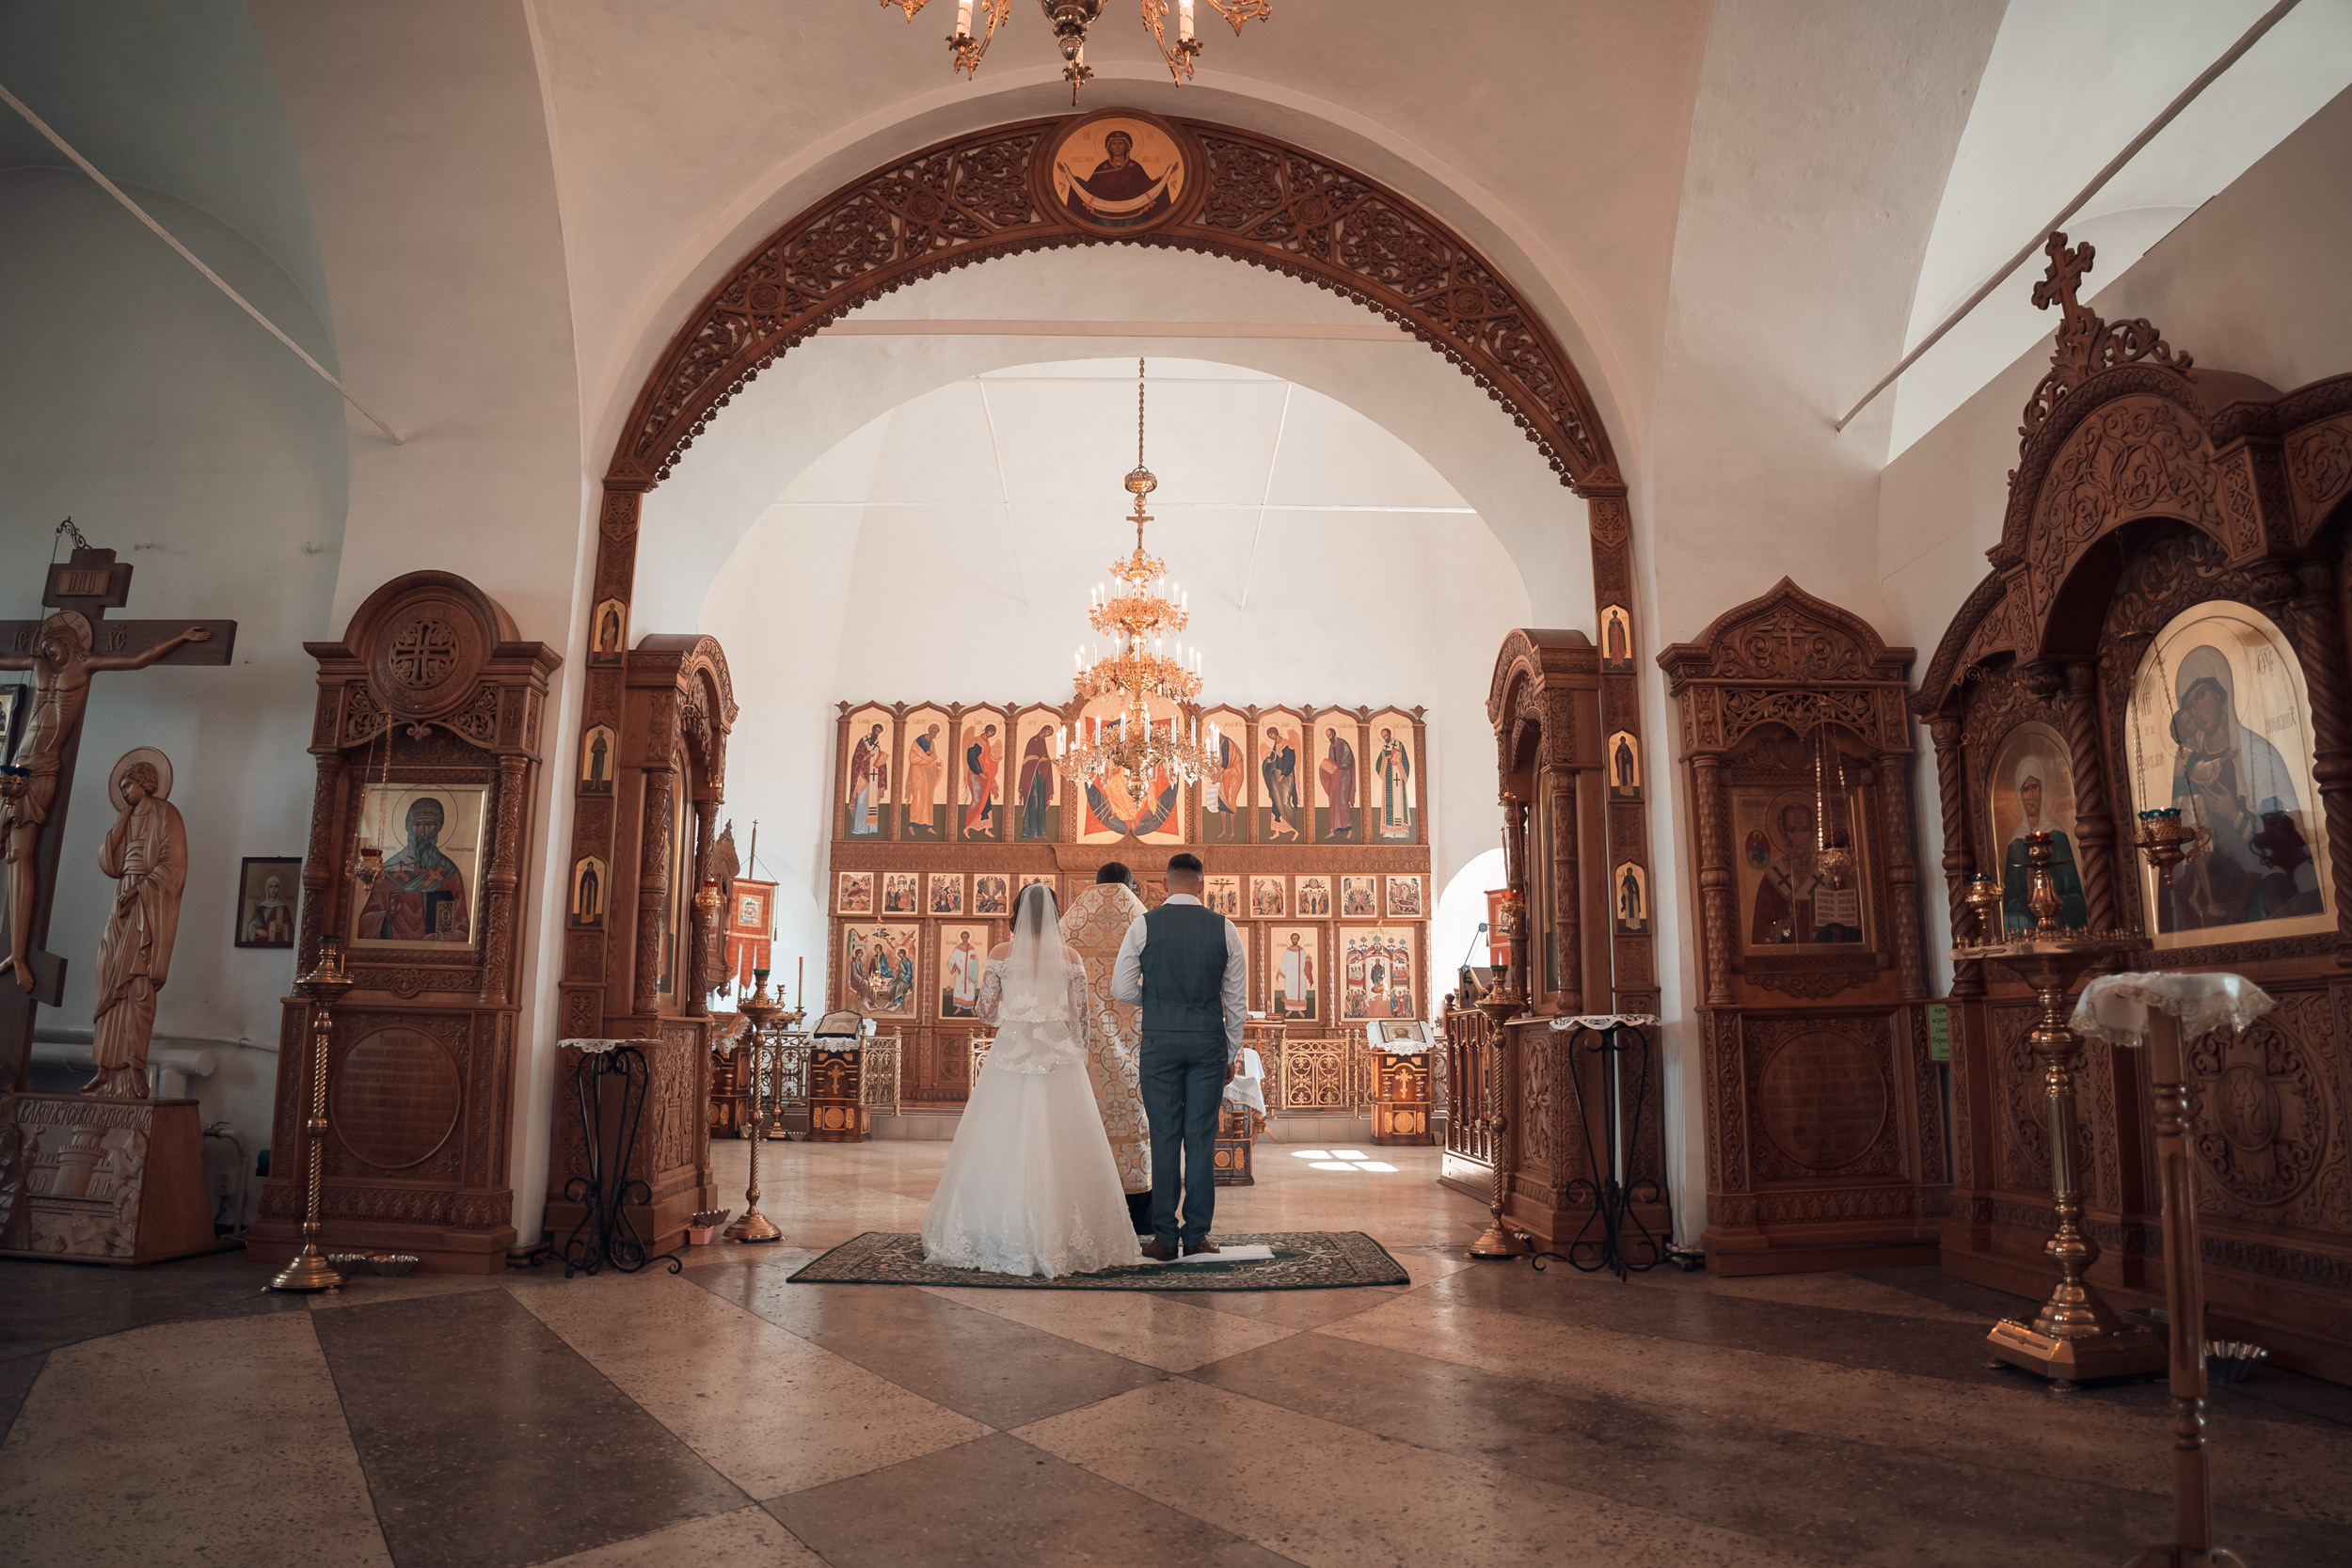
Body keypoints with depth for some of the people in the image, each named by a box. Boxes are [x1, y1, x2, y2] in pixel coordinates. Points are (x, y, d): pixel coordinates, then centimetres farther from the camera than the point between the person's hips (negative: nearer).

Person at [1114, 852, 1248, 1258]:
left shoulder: (1143, 926, -2)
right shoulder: (1225, 929, 1)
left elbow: (1122, 990, -2)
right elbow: (1237, 999, 4)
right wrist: (1232, 1053, 12)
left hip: (1160, 1040, -1)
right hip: (1209, 1041, 1)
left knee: (1164, 1138, 4)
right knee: (1202, 1139, 6)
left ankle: (1165, 1238, 8)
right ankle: (1196, 1236, 11)